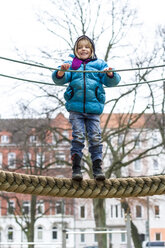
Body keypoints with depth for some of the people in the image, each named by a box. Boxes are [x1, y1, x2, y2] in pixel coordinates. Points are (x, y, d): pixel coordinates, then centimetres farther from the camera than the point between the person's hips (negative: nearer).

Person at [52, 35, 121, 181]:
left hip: (94, 108, 0)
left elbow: (112, 82, 7)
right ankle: (76, 168, -5)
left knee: (95, 137, -5)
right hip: (75, 107, 0)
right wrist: (61, 72, -19)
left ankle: (97, 168, 1)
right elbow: (59, 80, 3)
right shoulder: (71, 64, 13)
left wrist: (110, 74, -16)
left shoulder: (99, 64, 14)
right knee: (78, 136, -8)